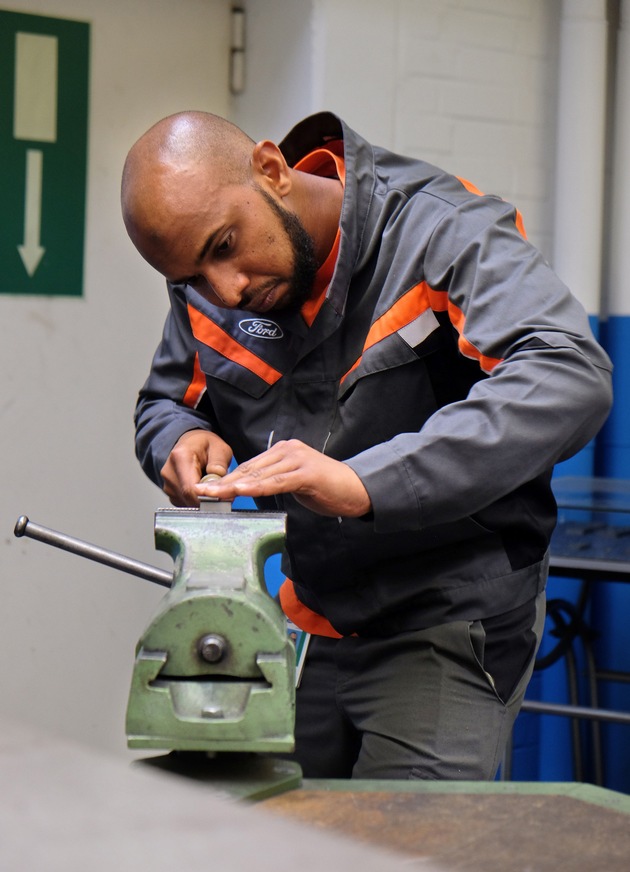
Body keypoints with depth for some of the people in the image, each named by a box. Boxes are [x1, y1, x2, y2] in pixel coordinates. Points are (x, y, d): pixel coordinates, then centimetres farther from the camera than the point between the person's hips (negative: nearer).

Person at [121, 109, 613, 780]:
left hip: (448, 629, -5)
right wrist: (180, 440, -10)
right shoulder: (207, 282, 0)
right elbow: (163, 401, 17)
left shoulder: (443, 234, -19)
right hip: (305, 622, 6)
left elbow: (572, 378, -34)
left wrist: (363, 482, -42)